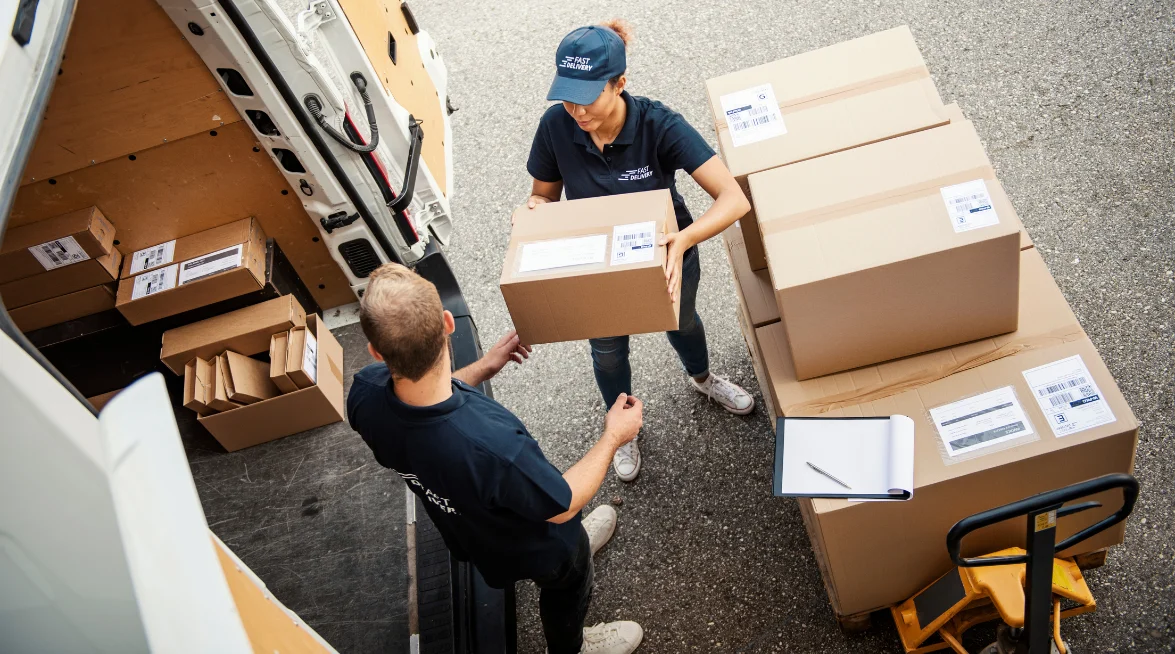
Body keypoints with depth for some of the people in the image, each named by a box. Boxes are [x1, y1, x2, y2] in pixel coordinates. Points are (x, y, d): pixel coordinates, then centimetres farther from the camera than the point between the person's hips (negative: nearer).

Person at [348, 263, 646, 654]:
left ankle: (577, 542, 71)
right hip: (531, 550, -5)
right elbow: (562, 505, -28)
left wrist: (483, 369, -6)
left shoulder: (364, 394, -32)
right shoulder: (494, 446, -50)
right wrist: (613, 437, -15)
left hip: (465, 530, 5)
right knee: (567, 587, 32)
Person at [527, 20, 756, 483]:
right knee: (607, 351, 25)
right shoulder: (555, 127, -26)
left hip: (668, 257, -1)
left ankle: (701, 378, 68)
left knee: (681, 322, 31)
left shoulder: (658, 125, -34)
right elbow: (543, 194, -7)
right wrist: (537, 208, -32)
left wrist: (683, 240, -57)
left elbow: (734, 199, -39)